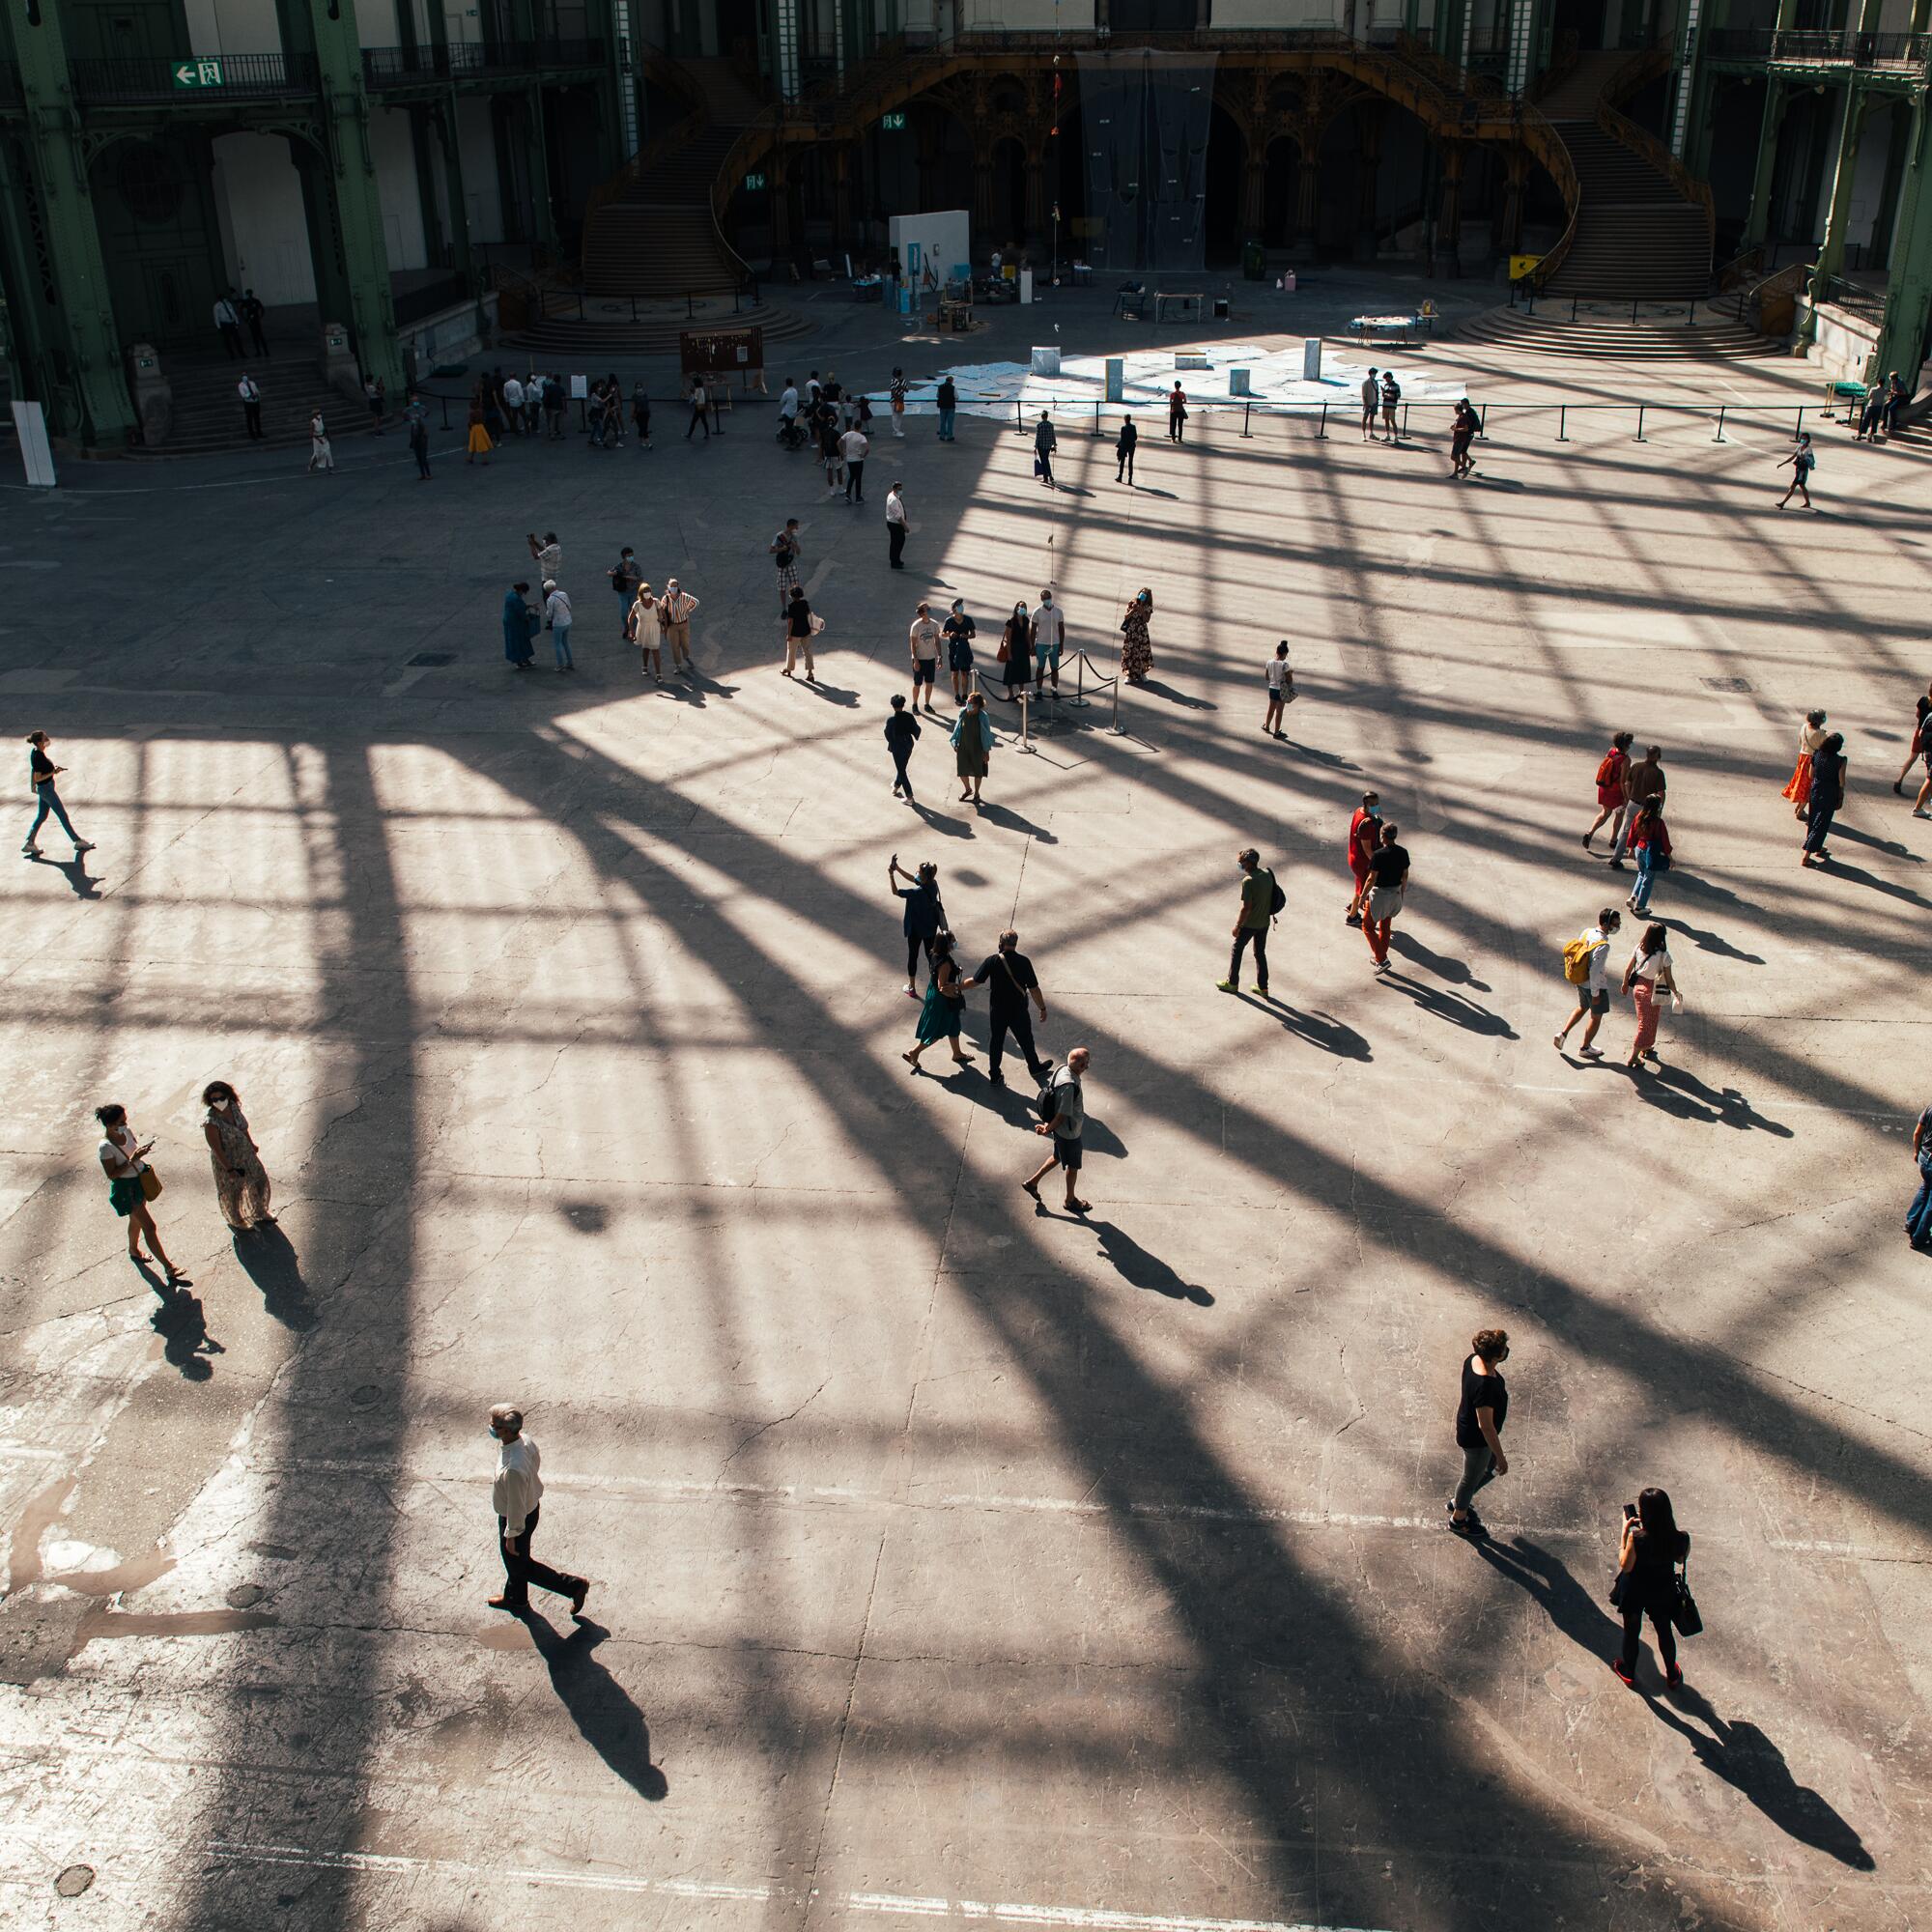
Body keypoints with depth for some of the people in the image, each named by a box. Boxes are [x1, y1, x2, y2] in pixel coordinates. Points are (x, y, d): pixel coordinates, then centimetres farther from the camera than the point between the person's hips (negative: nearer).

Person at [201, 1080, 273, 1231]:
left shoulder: (233, 1106, -15)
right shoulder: (211, 1122, -33)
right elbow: (216, 1148, -26)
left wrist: (252, 1145, 16)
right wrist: (229, 1169, -21)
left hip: (246, 1153, 6)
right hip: (227, 1160, -6)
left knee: (259, 1181, 22)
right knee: (233, 1192, 17)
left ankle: (259, 1214, 50)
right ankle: (236, 1221, 46)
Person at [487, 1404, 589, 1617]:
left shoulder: (513, 1469, -42)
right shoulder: (523, 1440, -17)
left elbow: (516, 1505, -30)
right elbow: (536, 1462, 5)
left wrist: (511, 1535, -15)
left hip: (518, 1518, -9)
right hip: (531, 1506, 9)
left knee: (519, 1564, 16)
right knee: (513, 1561, 31)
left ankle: (573, 1586, 23)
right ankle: (515, 1599, 55)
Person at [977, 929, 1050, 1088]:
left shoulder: (992, 961, -16)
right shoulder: (1023, 962, -16)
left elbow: (976, 981, -9)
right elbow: (1034, 989, -13)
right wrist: (1043, 1008, 0)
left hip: (997, 1011, 0)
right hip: (1019, 1012, 0)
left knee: (996, 1041, 17)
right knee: (1025, 1039, 21)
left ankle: (994, 1075, 25)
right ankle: (1035, 1067, 42)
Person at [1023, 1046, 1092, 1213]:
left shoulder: (1063, 1069, -10)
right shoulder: (1069, 1086, -39)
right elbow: (1062, 1115, -30)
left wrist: (1049, 1125, 12)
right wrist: (1048, 1130, -12)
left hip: (1061, 1130, 8)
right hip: (1069, 1133, -8)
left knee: (1058, 1157, 30)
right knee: (1073, 1167, 16)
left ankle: (1032, 1181, 41)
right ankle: (1071, 1200, 38)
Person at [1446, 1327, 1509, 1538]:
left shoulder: (1473, 1360, -14)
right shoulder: (1485, 1387, -40)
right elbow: (1486, 1427, -31)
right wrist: (1501, 1457, -20)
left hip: (1467, 1425, 8)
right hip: (1476, 1439, -8)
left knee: (1491, 1468, 30)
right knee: (1472, 1478, 19)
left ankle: (1457, 1501, 49)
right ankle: (1458, 1519, 45)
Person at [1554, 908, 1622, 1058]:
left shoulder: (1586, 932, -7)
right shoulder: (1602, 945, -31)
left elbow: (1573, 952, 5)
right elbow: (1595, 971, -28)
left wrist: (1575, 978, 18)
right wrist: (1595, 994, -18)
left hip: (1580, 982, 7)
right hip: (1595, 986, -7)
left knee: (1582, 1008, 30)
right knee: (1596, 1017, 14)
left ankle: (1562, 1033, 23)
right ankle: (1586, 1048, 29)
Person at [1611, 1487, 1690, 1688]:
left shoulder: (1637, 1538, -35)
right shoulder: (1680, 1538, -25)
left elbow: (1625, 1566, -20)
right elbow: (1680, 1560, -3)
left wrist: (1625, 1532, -18)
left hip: (1635, 1592, -2)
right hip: (1663, 1593, 3)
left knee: (1631, 1632, 24)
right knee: (1664, 1632, 28)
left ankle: (1629, 1672, 45)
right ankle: (1672, 1675, 48)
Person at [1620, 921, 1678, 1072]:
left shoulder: (1639, 948, -8)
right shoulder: (1664, 955, -21)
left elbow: (1628, 969, 2)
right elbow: (1669, 979, -15)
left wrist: (1625, 984, 17)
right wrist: (1676, 993, -2)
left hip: (1638, 987, 5)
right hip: (1652, 991, -5)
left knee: (1647, 1021, 26)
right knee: (1647, 1024, 7)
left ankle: (1646, 1048, 43)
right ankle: (1633, 1058, 8)